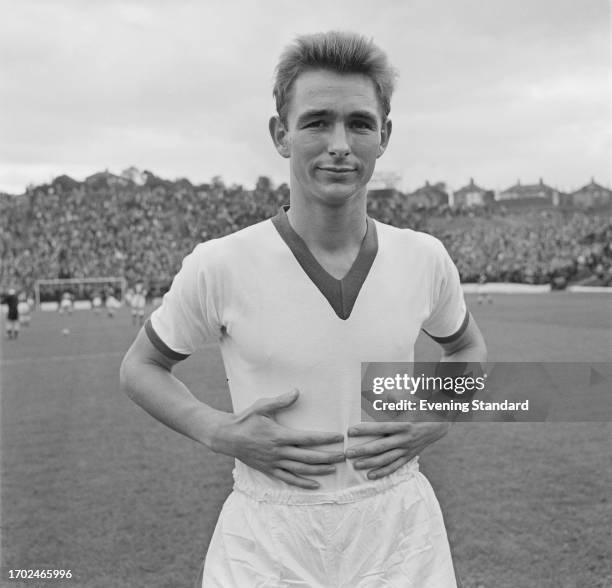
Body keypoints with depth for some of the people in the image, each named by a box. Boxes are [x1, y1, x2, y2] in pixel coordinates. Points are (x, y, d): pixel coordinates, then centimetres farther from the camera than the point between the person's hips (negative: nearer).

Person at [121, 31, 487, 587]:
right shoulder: (218, 266, -13)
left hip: (401, 535, 3)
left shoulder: (426, 259, -5)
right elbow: (140, 366, 2)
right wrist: (218, 432, -14)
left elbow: (468, 348, 14)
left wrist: (440, 416, -5)